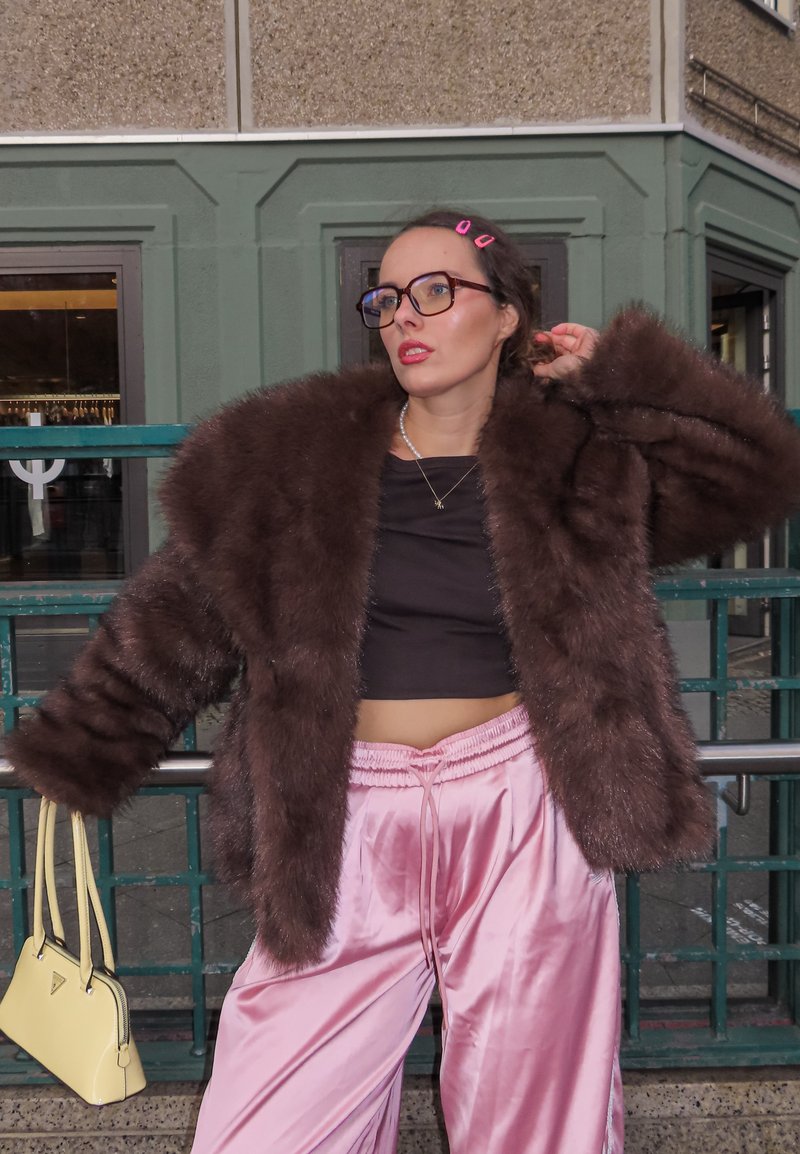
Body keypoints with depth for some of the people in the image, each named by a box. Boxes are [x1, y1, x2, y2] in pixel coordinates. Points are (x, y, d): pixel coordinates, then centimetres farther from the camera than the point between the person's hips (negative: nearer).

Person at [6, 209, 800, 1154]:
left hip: (523, 823, 0)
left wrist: (618, 376, -1)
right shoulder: (298, 450, 3)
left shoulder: (573, 457, 3)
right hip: (349, 834, 1)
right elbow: (182, 612, 6)